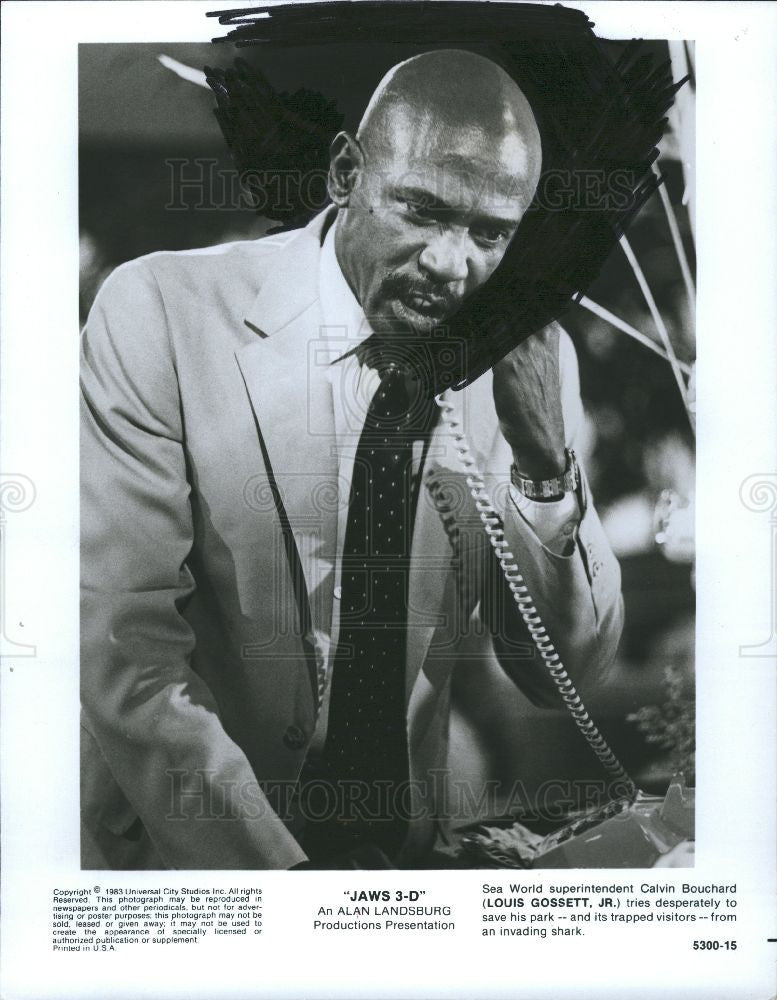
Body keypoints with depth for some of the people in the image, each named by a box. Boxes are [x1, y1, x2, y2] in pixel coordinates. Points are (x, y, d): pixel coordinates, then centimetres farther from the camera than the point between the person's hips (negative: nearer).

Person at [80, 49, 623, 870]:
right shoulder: (161, 316, -13)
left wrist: (546, 462, -17)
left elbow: (567, 674, -3)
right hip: (185, 846, -2)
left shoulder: (528, 362, -4)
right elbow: (129, 658, -17)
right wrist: (281, 875, -21)